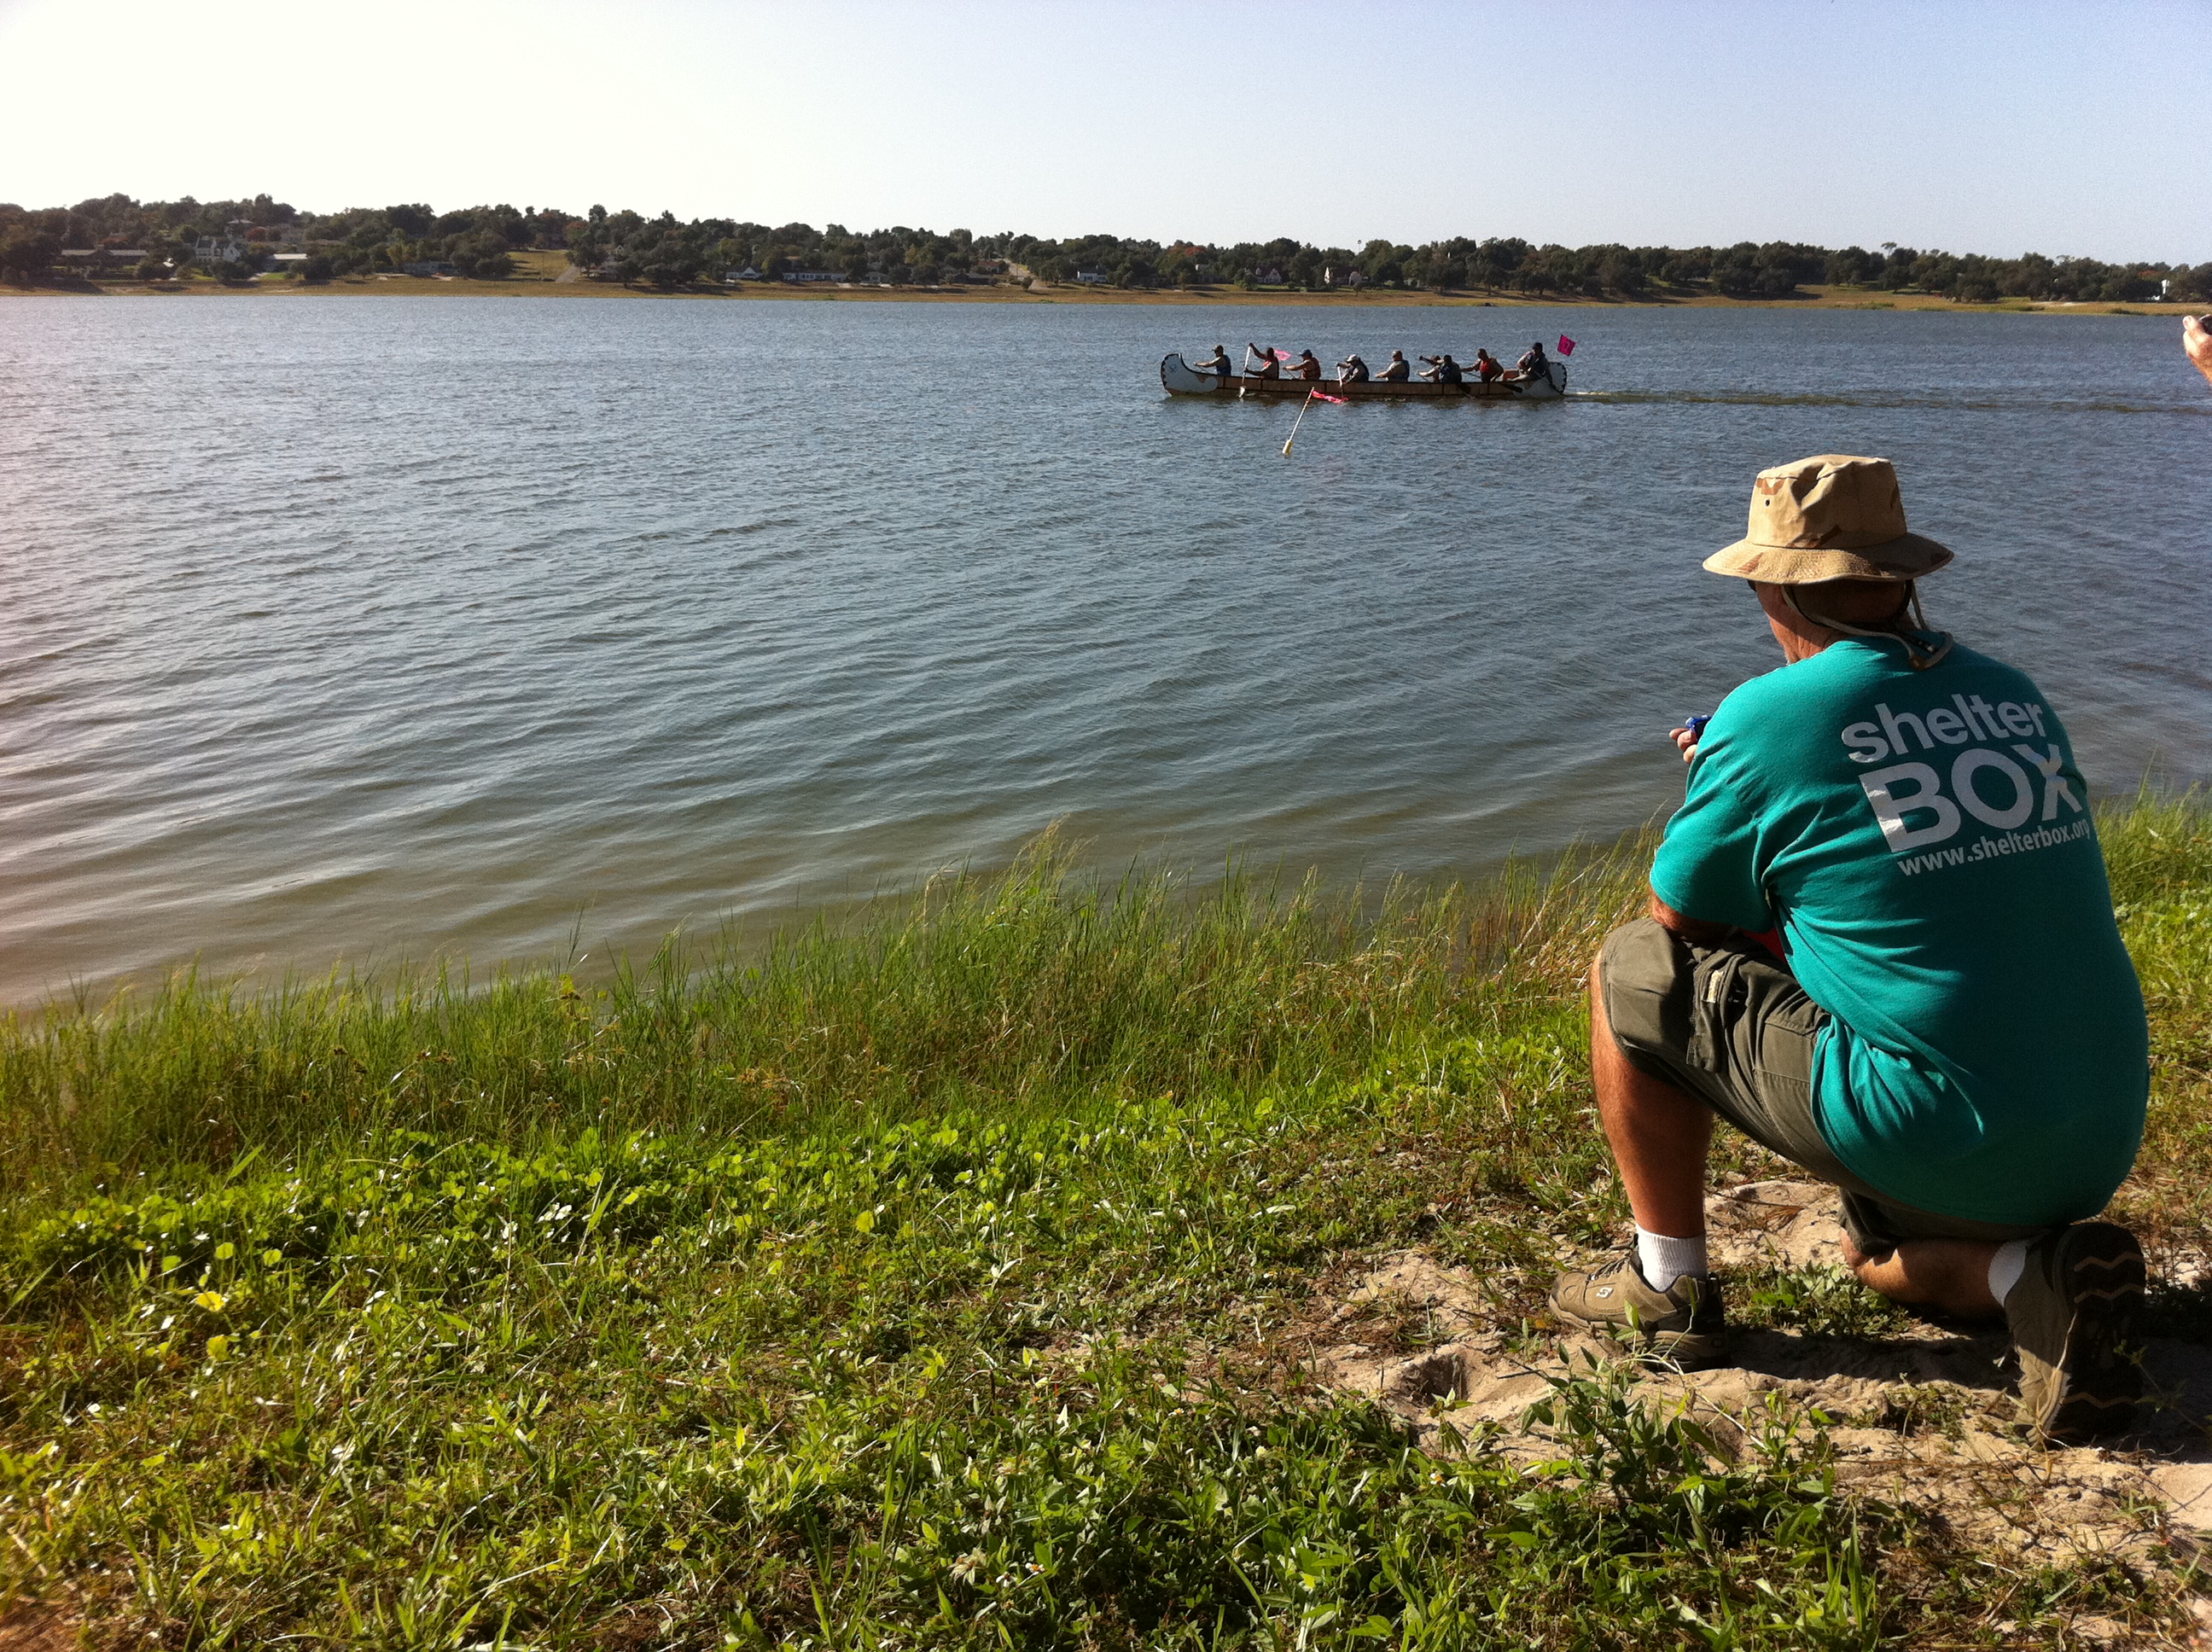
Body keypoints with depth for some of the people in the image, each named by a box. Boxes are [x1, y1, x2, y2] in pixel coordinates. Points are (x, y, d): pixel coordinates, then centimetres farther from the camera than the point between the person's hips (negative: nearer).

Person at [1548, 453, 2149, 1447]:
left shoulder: (1770, 715, -10)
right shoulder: (2016, 697, 9)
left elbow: (1680, 916, 3)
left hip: (1928, 1132, -7)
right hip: (2098, 1148, 7)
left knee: (1635, 974, 10)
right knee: (1879, 1253, 35)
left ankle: (1668, 1287, 15)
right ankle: (2036, 1273, 4)